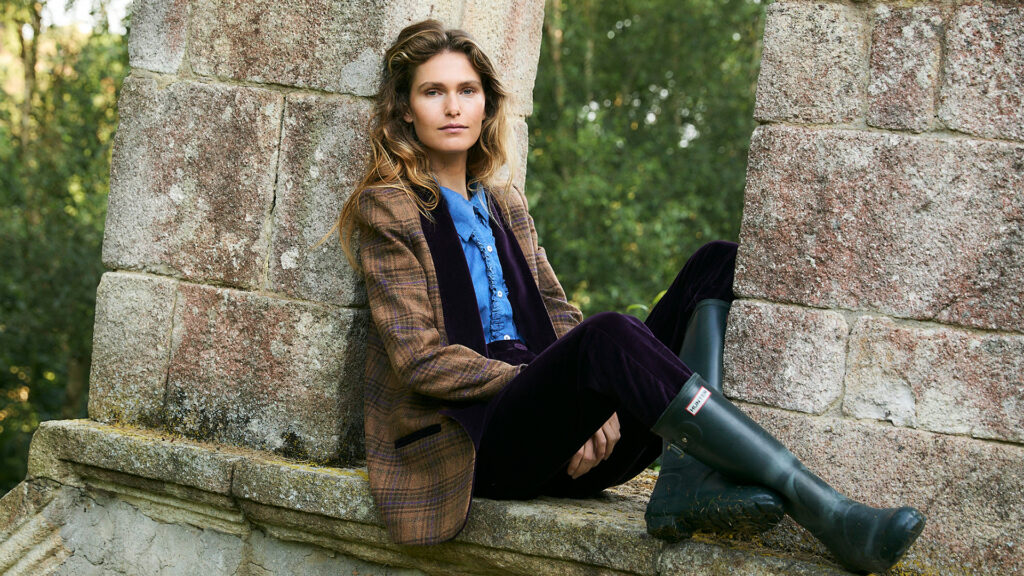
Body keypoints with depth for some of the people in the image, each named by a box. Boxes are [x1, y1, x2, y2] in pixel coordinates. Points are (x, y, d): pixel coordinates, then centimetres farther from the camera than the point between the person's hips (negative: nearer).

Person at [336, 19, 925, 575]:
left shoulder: (503, 204, 24)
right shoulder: (387, 209, 4)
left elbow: (560, 317, 15)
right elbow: (418, 358, -6)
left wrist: (602, 403, -6)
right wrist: (540, 379, -14)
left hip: (577, 446, 7)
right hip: (478, 443, -7)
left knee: (719, 265, -7)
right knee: (610, 335, -37)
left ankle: (688, 476, -34)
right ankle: (826, 513, -41)